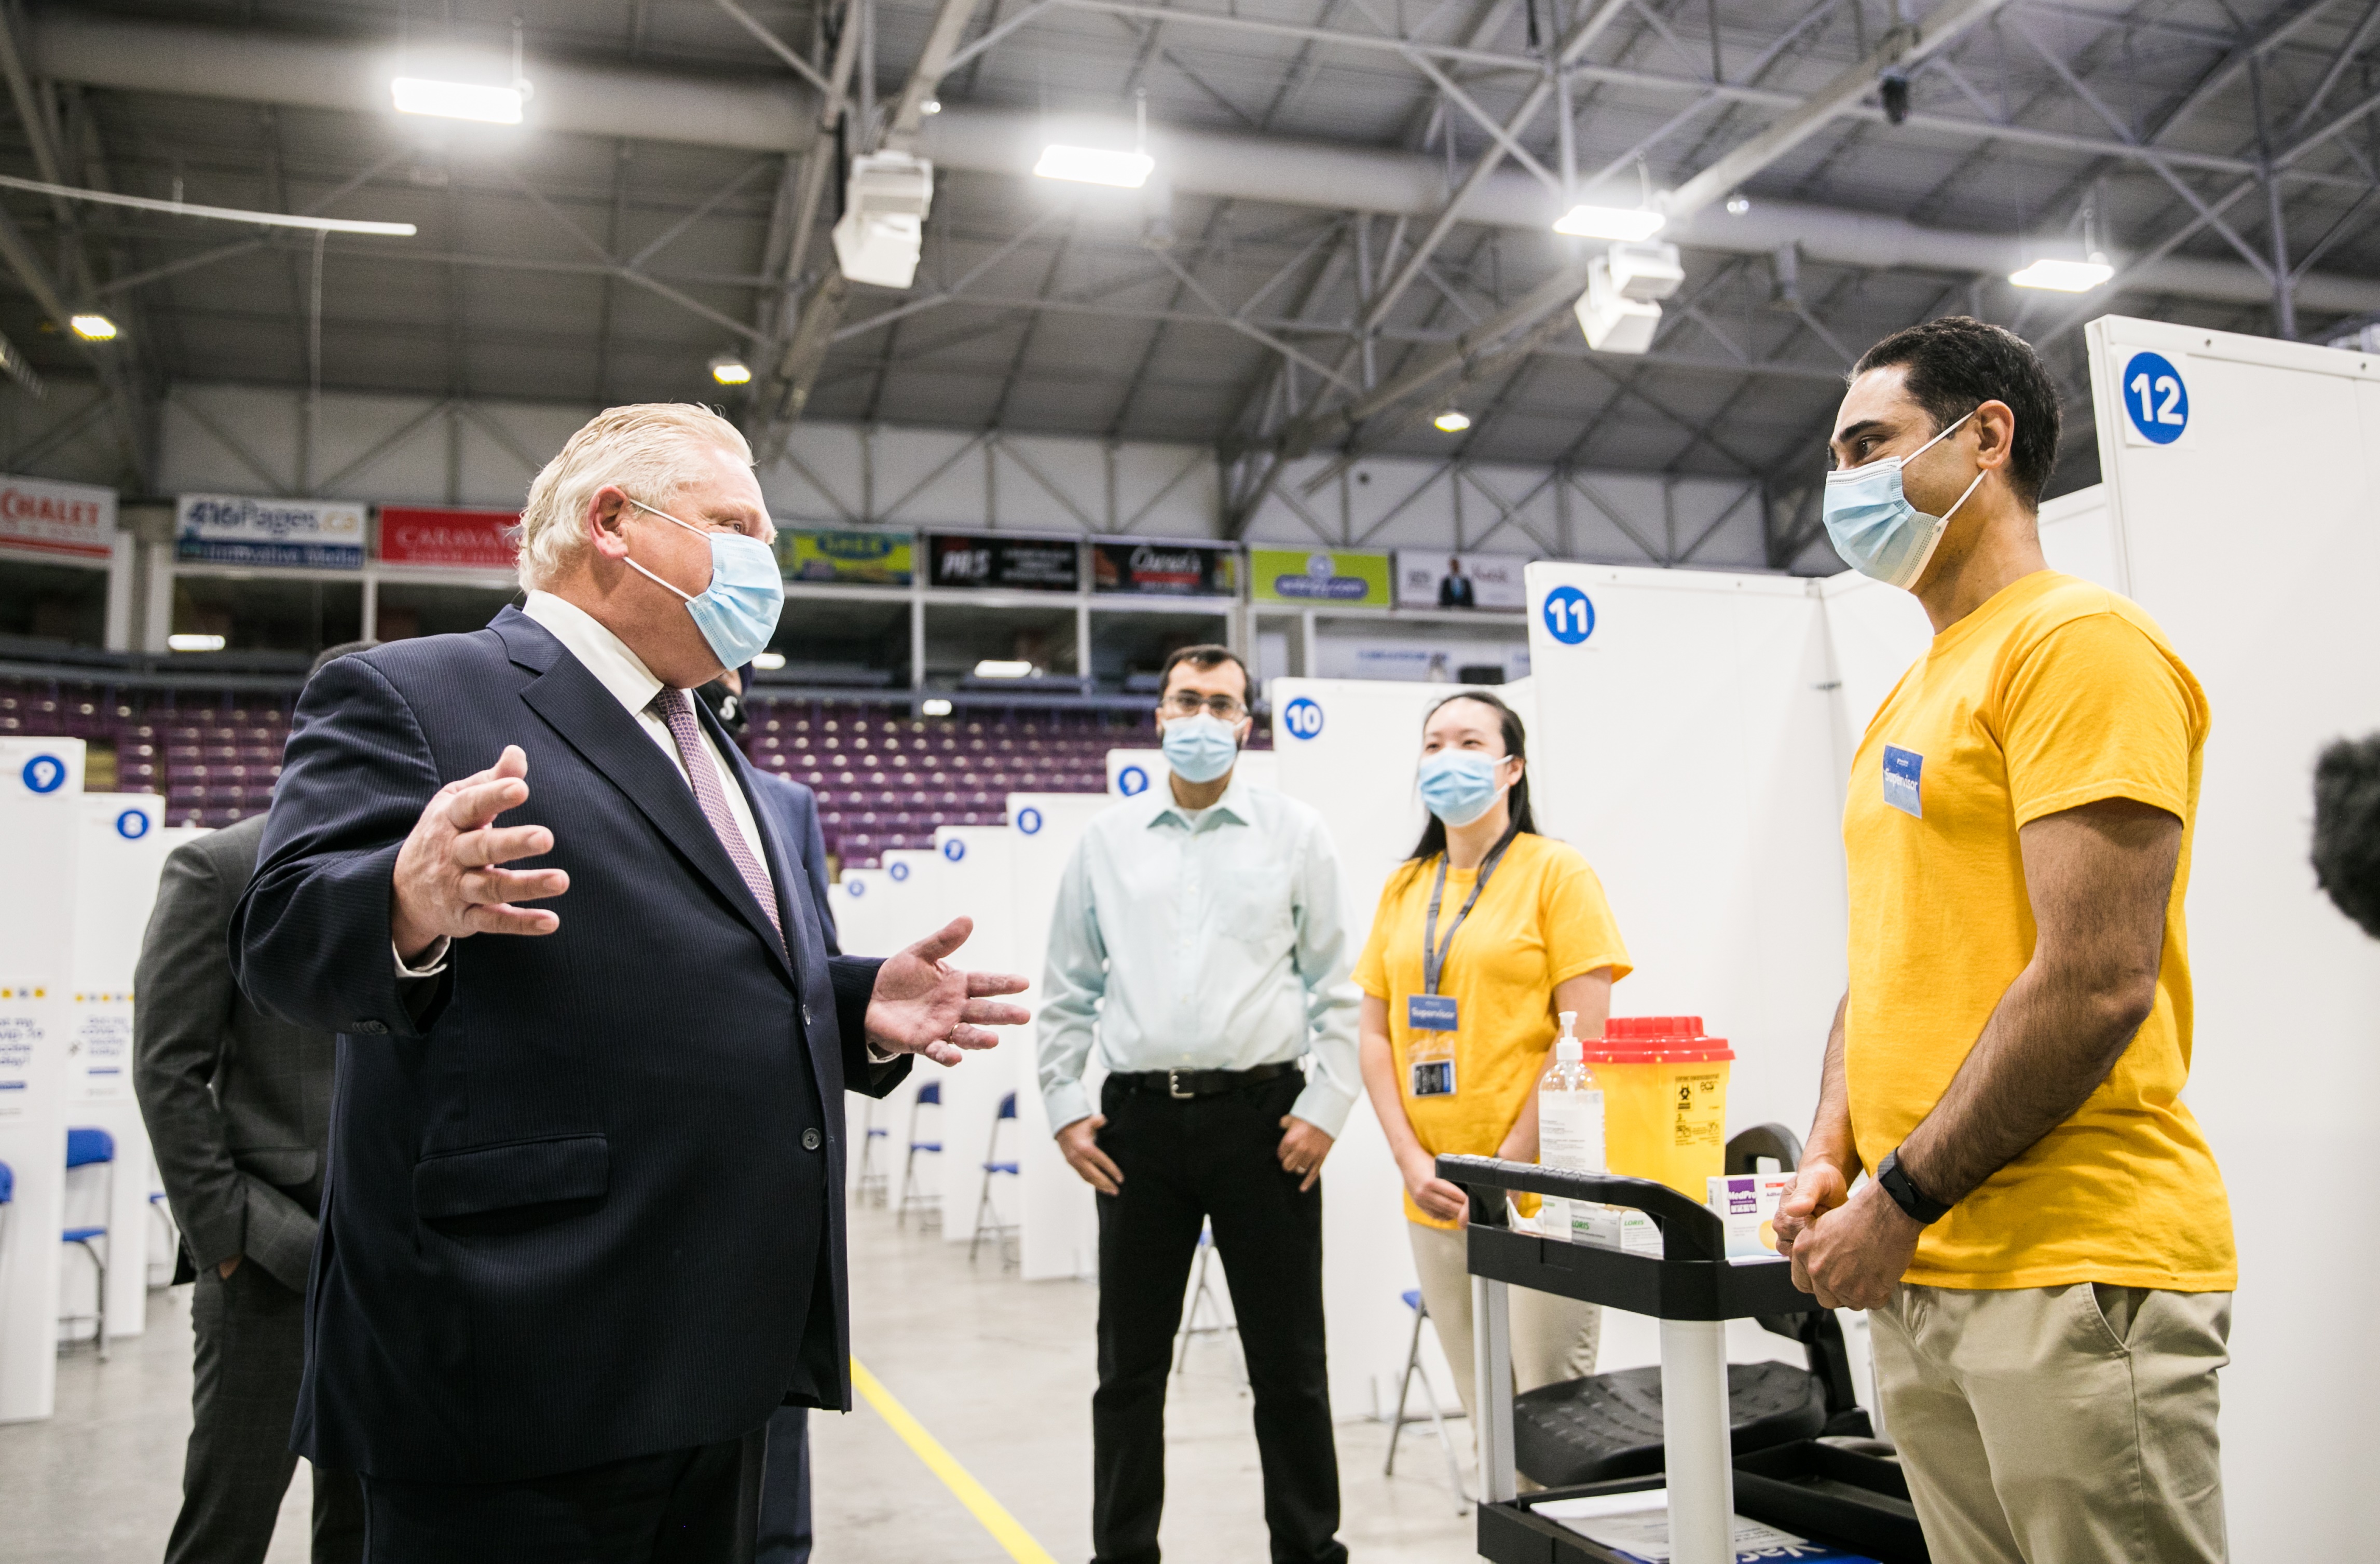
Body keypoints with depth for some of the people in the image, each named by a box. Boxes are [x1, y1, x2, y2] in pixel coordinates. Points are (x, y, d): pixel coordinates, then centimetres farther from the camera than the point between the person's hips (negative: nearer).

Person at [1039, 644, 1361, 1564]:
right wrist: (1064, 1108, 4)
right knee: (1129, 1365, 10)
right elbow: (1069, 993, 12)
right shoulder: (1107, 843, 9)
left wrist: (1327, 1107, -5)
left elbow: (1334, 987, 3)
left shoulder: (1295, 834, 4)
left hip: (1262, 1116, -1)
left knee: (1287, 1362, 7)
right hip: (1139, 1119, 2)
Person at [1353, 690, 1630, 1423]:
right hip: (1434, 1198, 5)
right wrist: (1412, 1162, -3)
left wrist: (1506, 1167, -13)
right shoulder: (1404, 887, 12)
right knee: (1483, 1413, 11)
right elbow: (1376, 1033, 10)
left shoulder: (1556, 870, -3)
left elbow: (1584, 1037, -10)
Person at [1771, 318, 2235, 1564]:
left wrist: (1902, 1201, -14)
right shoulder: (1909, 700, 17)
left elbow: (2097, 984, -19)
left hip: (2076, 1273, -8)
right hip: (1921, 1277, 8)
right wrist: (1831, 1159, 5)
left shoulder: (2078, 645, -10)